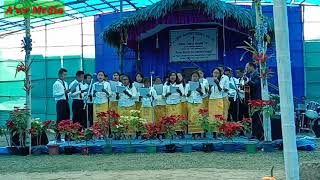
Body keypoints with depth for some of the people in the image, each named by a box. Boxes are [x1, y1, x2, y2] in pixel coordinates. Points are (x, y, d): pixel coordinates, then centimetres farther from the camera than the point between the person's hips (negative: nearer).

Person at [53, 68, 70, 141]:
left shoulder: (65, 83, 18)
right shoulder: (56, 84, -6)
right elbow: (55, 94, -14)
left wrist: (68, 93, 5)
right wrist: (64, 92, -20)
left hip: (66, 102, 8)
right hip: (60, 103, -8)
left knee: (67, 119, 8)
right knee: (60, 120, -6)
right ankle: (58, 137, -1)